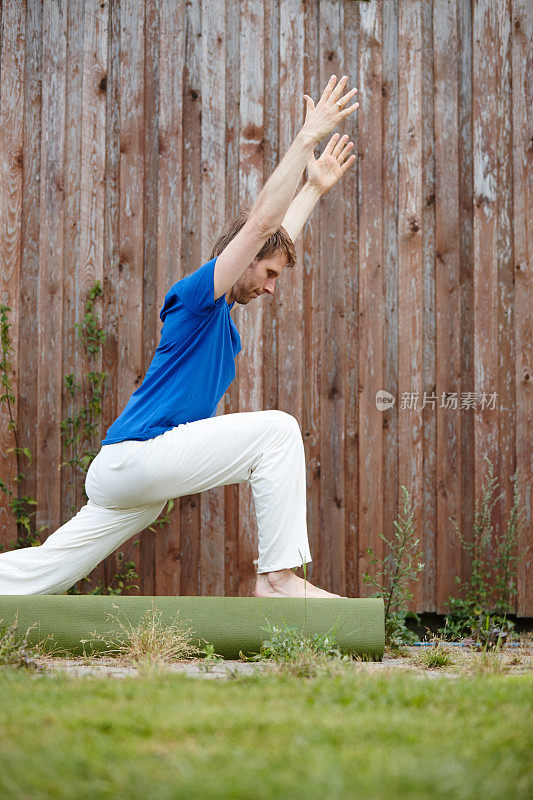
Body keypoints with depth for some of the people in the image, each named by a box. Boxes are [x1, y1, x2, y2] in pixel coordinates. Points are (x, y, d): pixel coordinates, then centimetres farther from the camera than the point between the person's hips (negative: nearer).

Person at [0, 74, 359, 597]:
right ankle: (278, 576, -16)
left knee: (44, 574, 7)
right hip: (136, 455, -10)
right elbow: (262, 221, -14)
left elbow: (277, 232, 35)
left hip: (132, 474, 10)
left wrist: (315, 187, 41)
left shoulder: (221, 313, 20)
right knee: (277, 430, -15)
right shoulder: (194, 296, -6)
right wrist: (306, 140, -13)